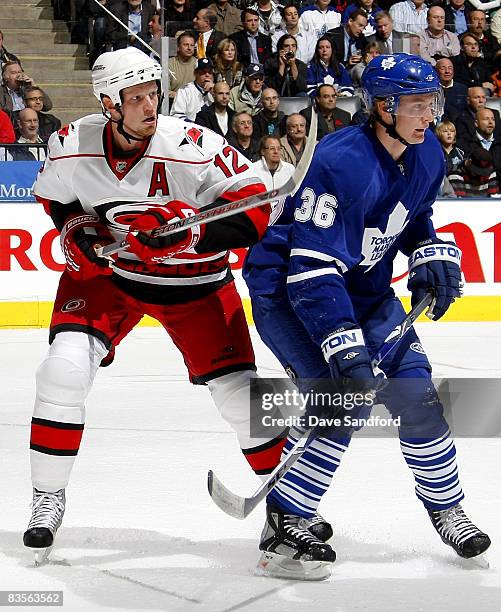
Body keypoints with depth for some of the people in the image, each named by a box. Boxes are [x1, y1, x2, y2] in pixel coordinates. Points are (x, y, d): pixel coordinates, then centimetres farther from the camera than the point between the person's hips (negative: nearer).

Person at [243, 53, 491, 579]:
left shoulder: (427, 155, -5)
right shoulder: (344, 163, -32)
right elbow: (312, 270, -35)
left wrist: (433, 257, -2)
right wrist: (344, 349, -40)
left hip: (362, 287, 8)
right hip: (285, 287, -8)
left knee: (414, 392, 4)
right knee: (343, 398, -22)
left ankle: (446, 508, 24)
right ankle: (281, 529, -15)